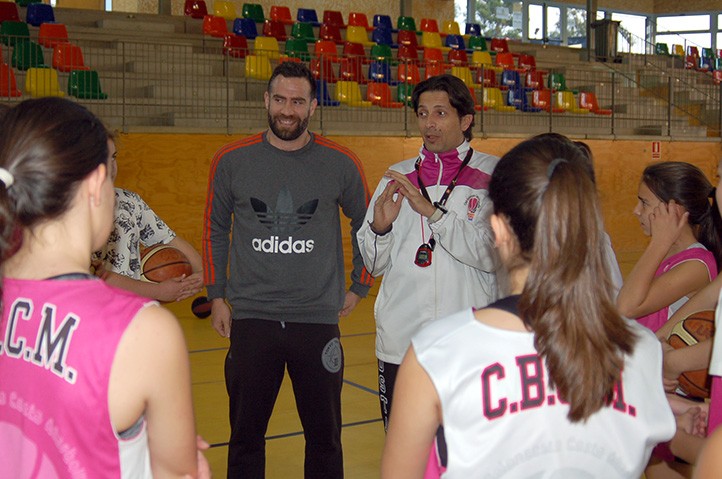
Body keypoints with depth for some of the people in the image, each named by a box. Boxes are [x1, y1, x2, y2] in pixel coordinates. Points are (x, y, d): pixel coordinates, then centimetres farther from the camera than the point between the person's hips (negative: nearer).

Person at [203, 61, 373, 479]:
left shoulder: (340, 164, -1)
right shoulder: (232, 161, 1)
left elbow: (367, 226, 13)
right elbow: (215, 230, 12)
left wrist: (359, 288, 11)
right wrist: (217, 295, 10)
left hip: (318, 319, 0)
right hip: (250, 318, 1)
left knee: (324, 436, 11)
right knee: (245, 436, 11)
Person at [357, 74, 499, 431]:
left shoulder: (492, 175, 1)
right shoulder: (396, 178, 11)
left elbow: (493, 253, -12)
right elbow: (373, 265, 11)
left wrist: (432, 212, -19)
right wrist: (380, 227, -10)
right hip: (399, 344, 3)